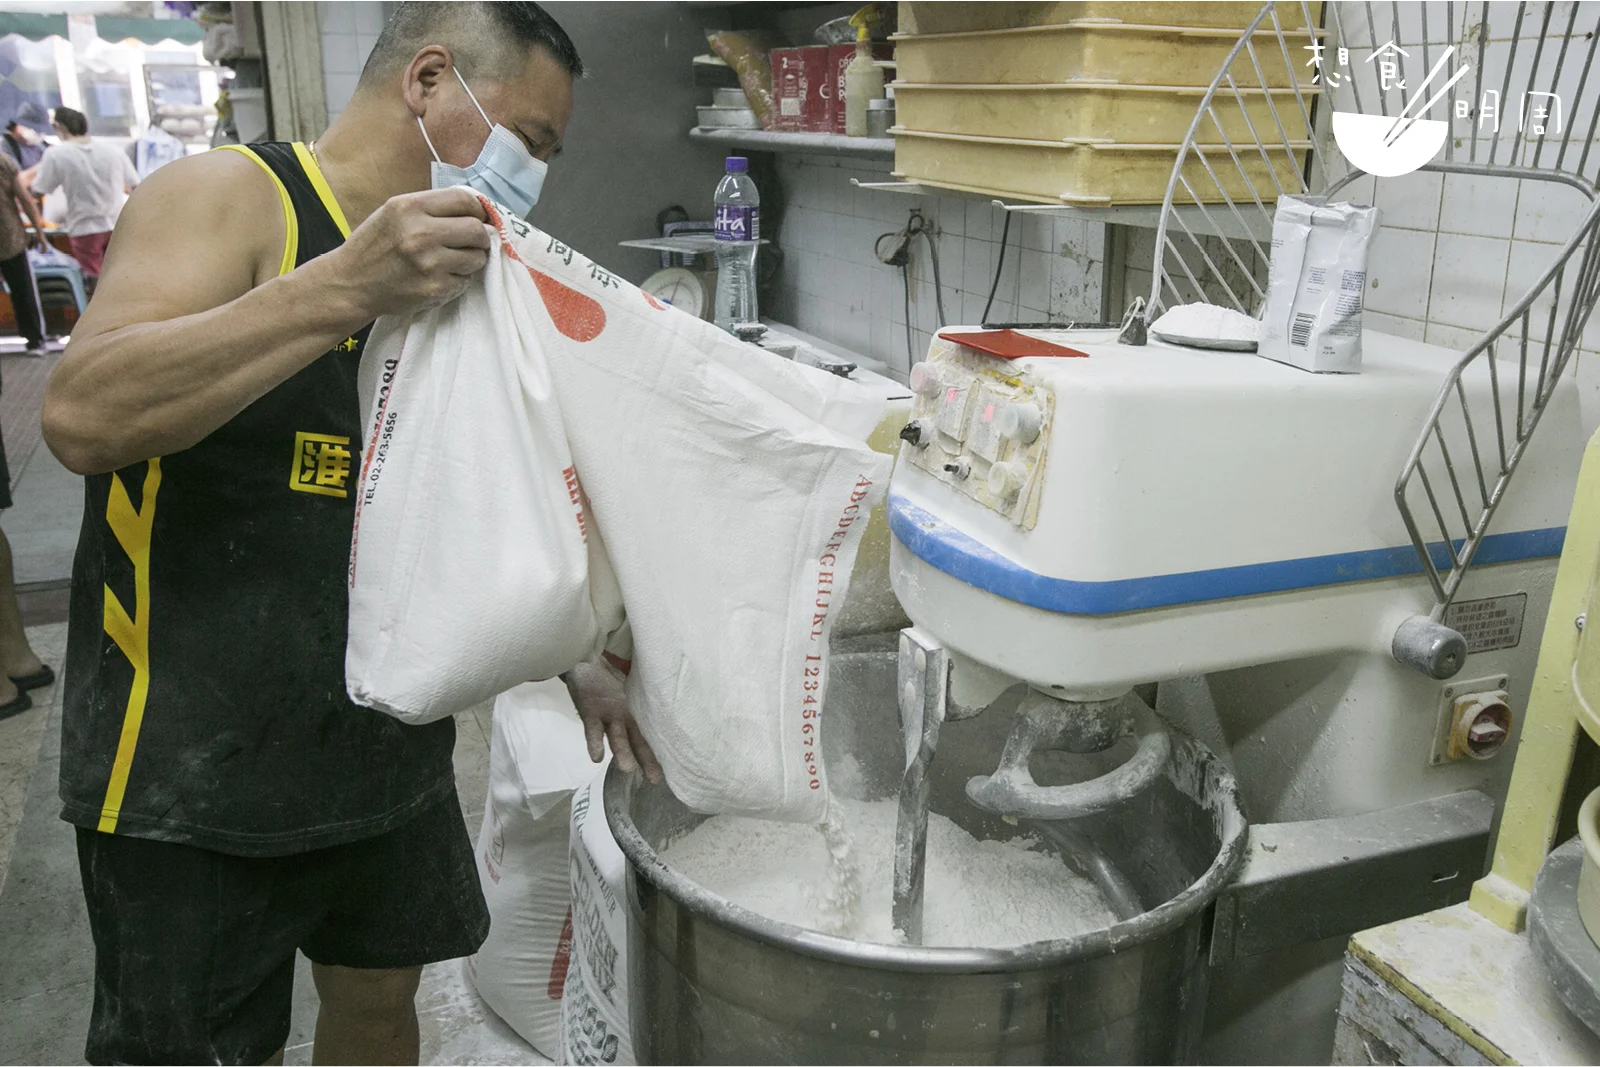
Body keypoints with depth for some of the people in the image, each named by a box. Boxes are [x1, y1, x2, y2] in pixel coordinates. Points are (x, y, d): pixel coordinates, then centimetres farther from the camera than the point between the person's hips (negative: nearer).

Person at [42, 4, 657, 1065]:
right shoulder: (228, 197, -12)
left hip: (392, 746, 7)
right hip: (198, 773, -6)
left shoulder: (456, 274, 9)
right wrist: (347, 287, -34)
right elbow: (84, 415, -28)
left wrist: (575, 662, 6)